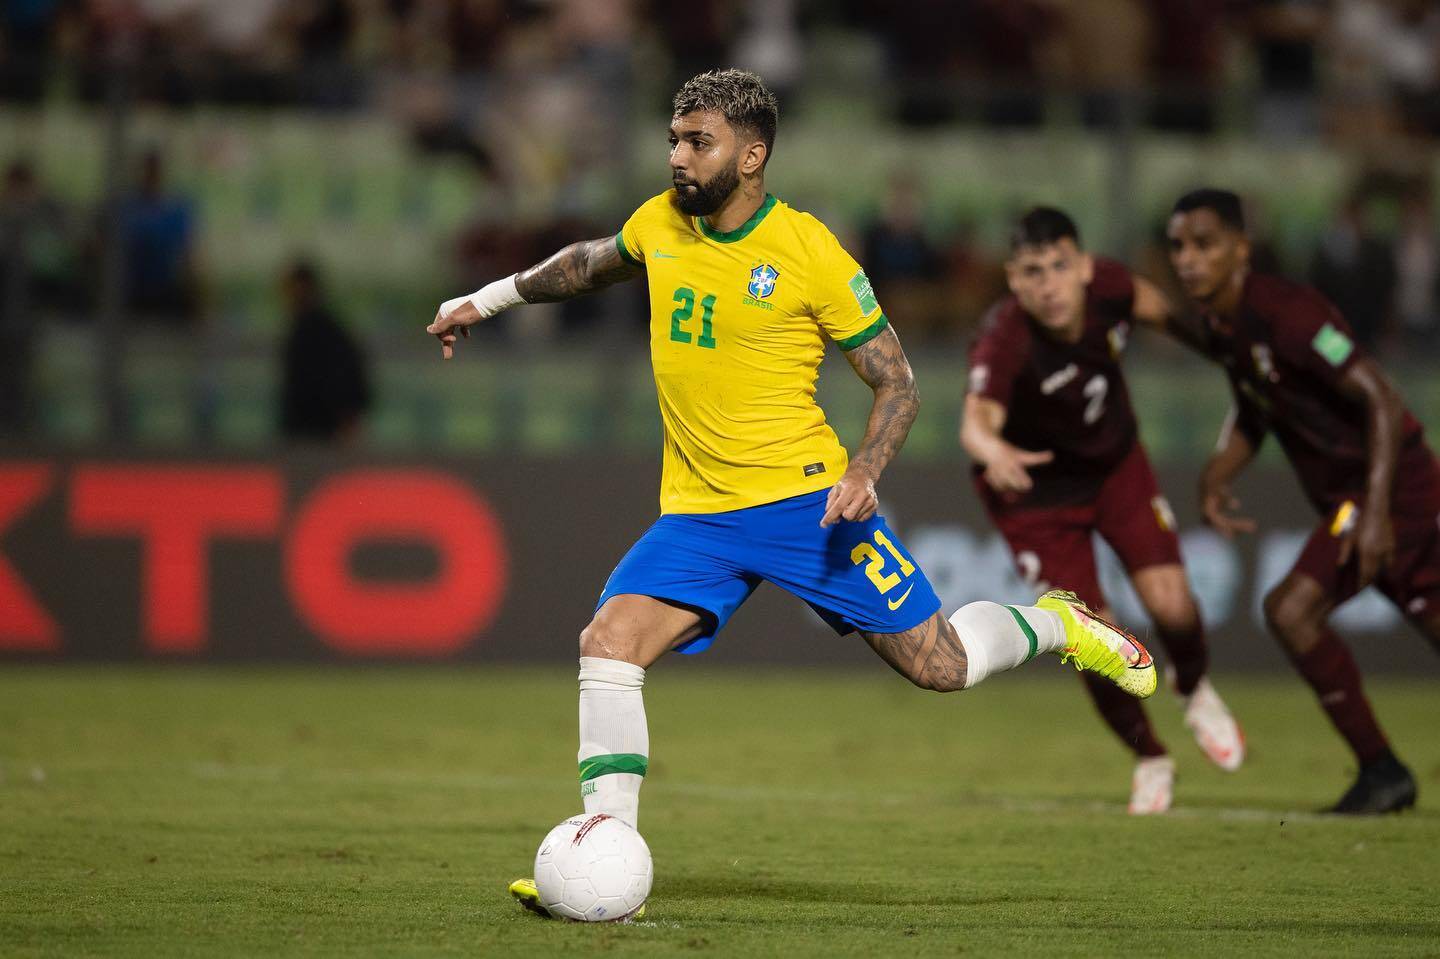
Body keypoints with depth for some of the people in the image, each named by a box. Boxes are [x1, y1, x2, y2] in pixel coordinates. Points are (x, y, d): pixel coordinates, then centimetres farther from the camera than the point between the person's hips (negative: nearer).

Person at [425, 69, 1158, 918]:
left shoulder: (811, 252, -11)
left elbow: (898, 381, -4)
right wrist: (488, 300, 33)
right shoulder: (660, 226, 3)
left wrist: (865, 471, -20)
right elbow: (592, 264, 29)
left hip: (808, 498, -4)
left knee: (941, 666, -1)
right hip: (696, 515, 4)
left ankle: (1056, 625, 31)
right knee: (609, 643, -18)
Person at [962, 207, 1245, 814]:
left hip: (1116, 465, 4)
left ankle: (1195, 691, 28)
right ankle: (1149, 760, 18)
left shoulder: (1107, 287, -23)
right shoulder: (1005, 340, -38)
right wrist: (994, 451, -80)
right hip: (1036, 488, -4)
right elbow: (976, 422, -57)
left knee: (1170, 604, -9)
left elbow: (1152, 304, 3)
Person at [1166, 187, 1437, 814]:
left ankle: (1381, 772, -7)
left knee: (1291, 609, -18)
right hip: (1343, 496, 9)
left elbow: (1381, 400, -24)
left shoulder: (1286, 314, -22)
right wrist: (1218, 474, 4)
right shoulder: (1217, 328, 6)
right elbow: (1253, 411, 22)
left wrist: (1377, 510, -31)